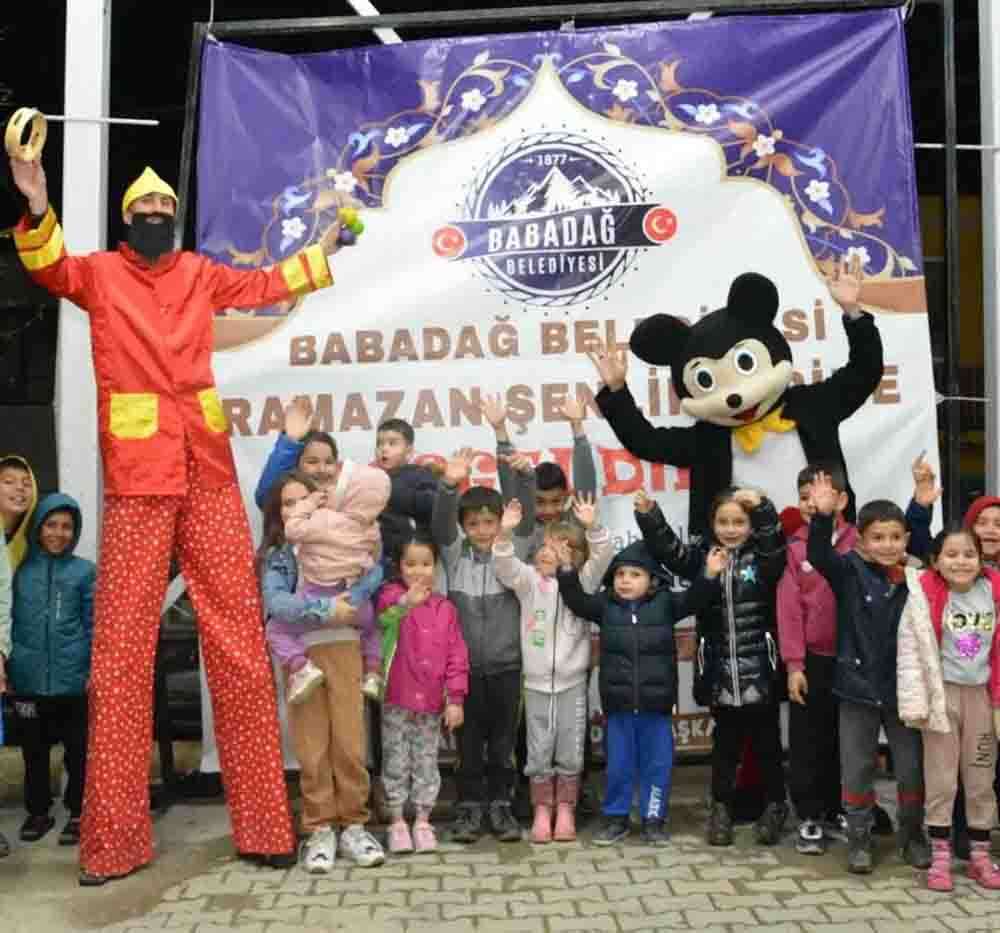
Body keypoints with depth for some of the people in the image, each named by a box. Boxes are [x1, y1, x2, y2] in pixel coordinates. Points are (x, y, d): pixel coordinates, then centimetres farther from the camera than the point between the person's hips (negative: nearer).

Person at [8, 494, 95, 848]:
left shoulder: (85, 571, 0)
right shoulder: (20, 569, 5)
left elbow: (94, 626, 0)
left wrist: (96, 670, -7)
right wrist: (6, 665, 7)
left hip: (73, 679, -2)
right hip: (28, 679, 2)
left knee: (78, 749, 6)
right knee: (34, 750, 13)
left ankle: (78, 813, 20)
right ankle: (38, 811, 29)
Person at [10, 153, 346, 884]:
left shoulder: (200, 273, 17)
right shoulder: (101, 273, 9)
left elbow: (264, 286, 31)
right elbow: (52, 270, -10)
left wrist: (323, 250, 31)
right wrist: (38, 209, -27)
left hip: (208, 469, 3)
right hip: (136, 474, -2)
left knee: (239, 640, 2)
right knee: (121, 646, 0)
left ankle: (263, 822, 10)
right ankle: (115, 838, 7)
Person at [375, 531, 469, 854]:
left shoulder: (445, 608, 5)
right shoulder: (392, 595, -5)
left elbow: (456, 655, 4)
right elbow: (384, 616, -31)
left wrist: (456, 699, -2)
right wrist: (405, 603, -53)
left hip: (431, 702, 3)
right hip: (396, 699, -2)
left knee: (426, 762, 11)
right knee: (396, 762, 7)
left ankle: (423, 822, 22)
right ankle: (397, 822, 18)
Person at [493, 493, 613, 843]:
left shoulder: (583, 581, -1)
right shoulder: (528, 580, 2)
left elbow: (602, 556, -15)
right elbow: (505, 567, -13)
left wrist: (592, 526, -32)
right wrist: (505, 533, -30)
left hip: (572, 682, -1)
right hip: (537, 682, 1)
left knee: (570, 752, 6)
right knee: (539, 753, 7)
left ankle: (565, 811, 20)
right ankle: (542, 812, 19)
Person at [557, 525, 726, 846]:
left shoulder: (665, 603, 0)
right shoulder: (605, 604, 2)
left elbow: (694, 599, -8)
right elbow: (577, 601, -4)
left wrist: (709, 575, -24)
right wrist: (567, 569, -16)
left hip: (656, 703, -1)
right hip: (618, 703, 1)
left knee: (657, 764, 9)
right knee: (618, 765, 11)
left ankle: (654, 819, 23)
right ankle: (616, 818, 25)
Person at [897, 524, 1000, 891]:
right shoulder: (925, 596, -12)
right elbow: (909, 650, -11)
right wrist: (916, 702, -13)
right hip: (942, 692, -3)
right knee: (941, 778, 4)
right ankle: (940, 858, 14)